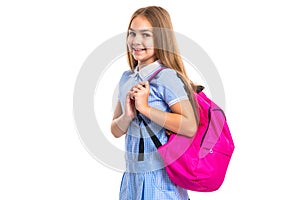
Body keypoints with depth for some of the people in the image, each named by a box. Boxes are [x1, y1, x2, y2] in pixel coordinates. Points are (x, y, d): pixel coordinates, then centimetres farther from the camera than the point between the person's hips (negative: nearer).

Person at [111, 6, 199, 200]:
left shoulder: (167, 77, -14)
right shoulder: (126, 78, 7)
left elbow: (190, 127, -24)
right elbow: (116, 131, 9)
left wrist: (145, 108, -21)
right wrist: (128, 116, -12)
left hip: (160, 174, -6)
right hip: (133, 173, 6)